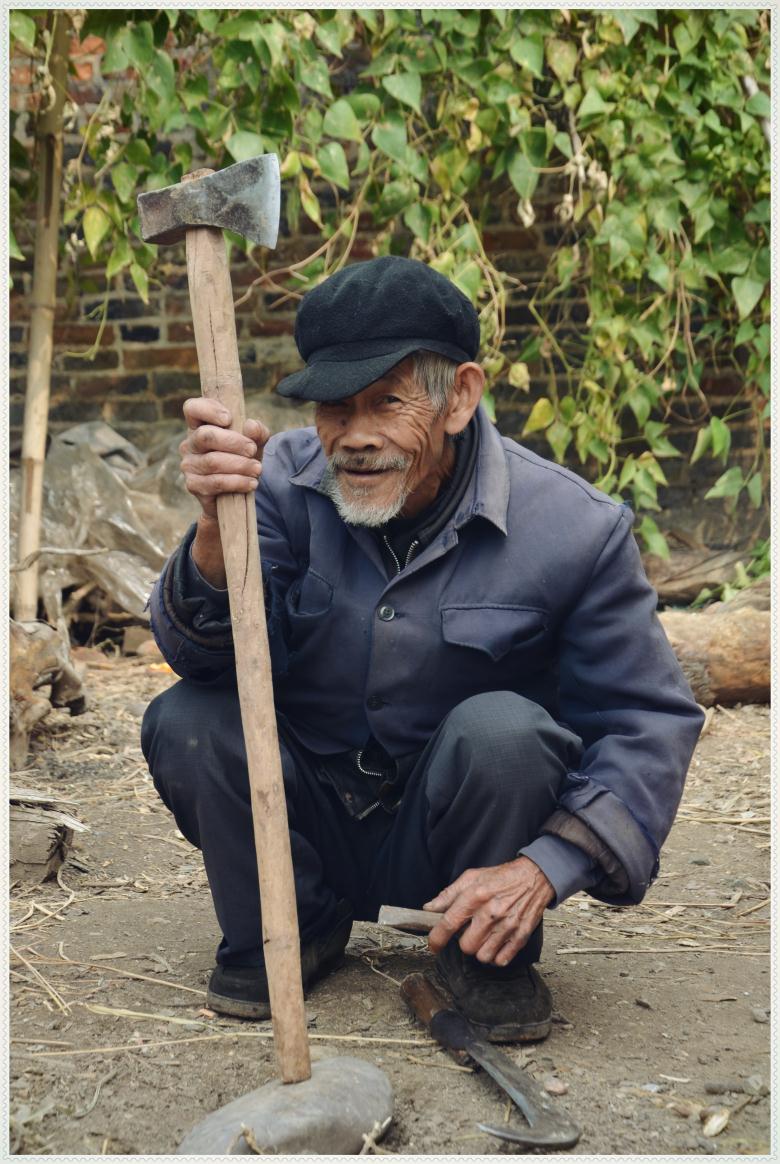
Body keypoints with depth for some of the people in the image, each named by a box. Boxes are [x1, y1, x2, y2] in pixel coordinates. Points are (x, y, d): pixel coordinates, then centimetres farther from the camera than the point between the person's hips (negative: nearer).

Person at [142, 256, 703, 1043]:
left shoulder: (573, 528, -17)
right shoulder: (287, 478, -11)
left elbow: (648, 722, -12)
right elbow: (205, 656, -19)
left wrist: (545, 866, -24)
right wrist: (217, 529, -41)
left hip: (441, 836, -2)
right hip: (308, 823, 2)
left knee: (501, 727, -31)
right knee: (185, 720, -21)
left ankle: (486, 957, -1)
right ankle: (291, 930, 5)